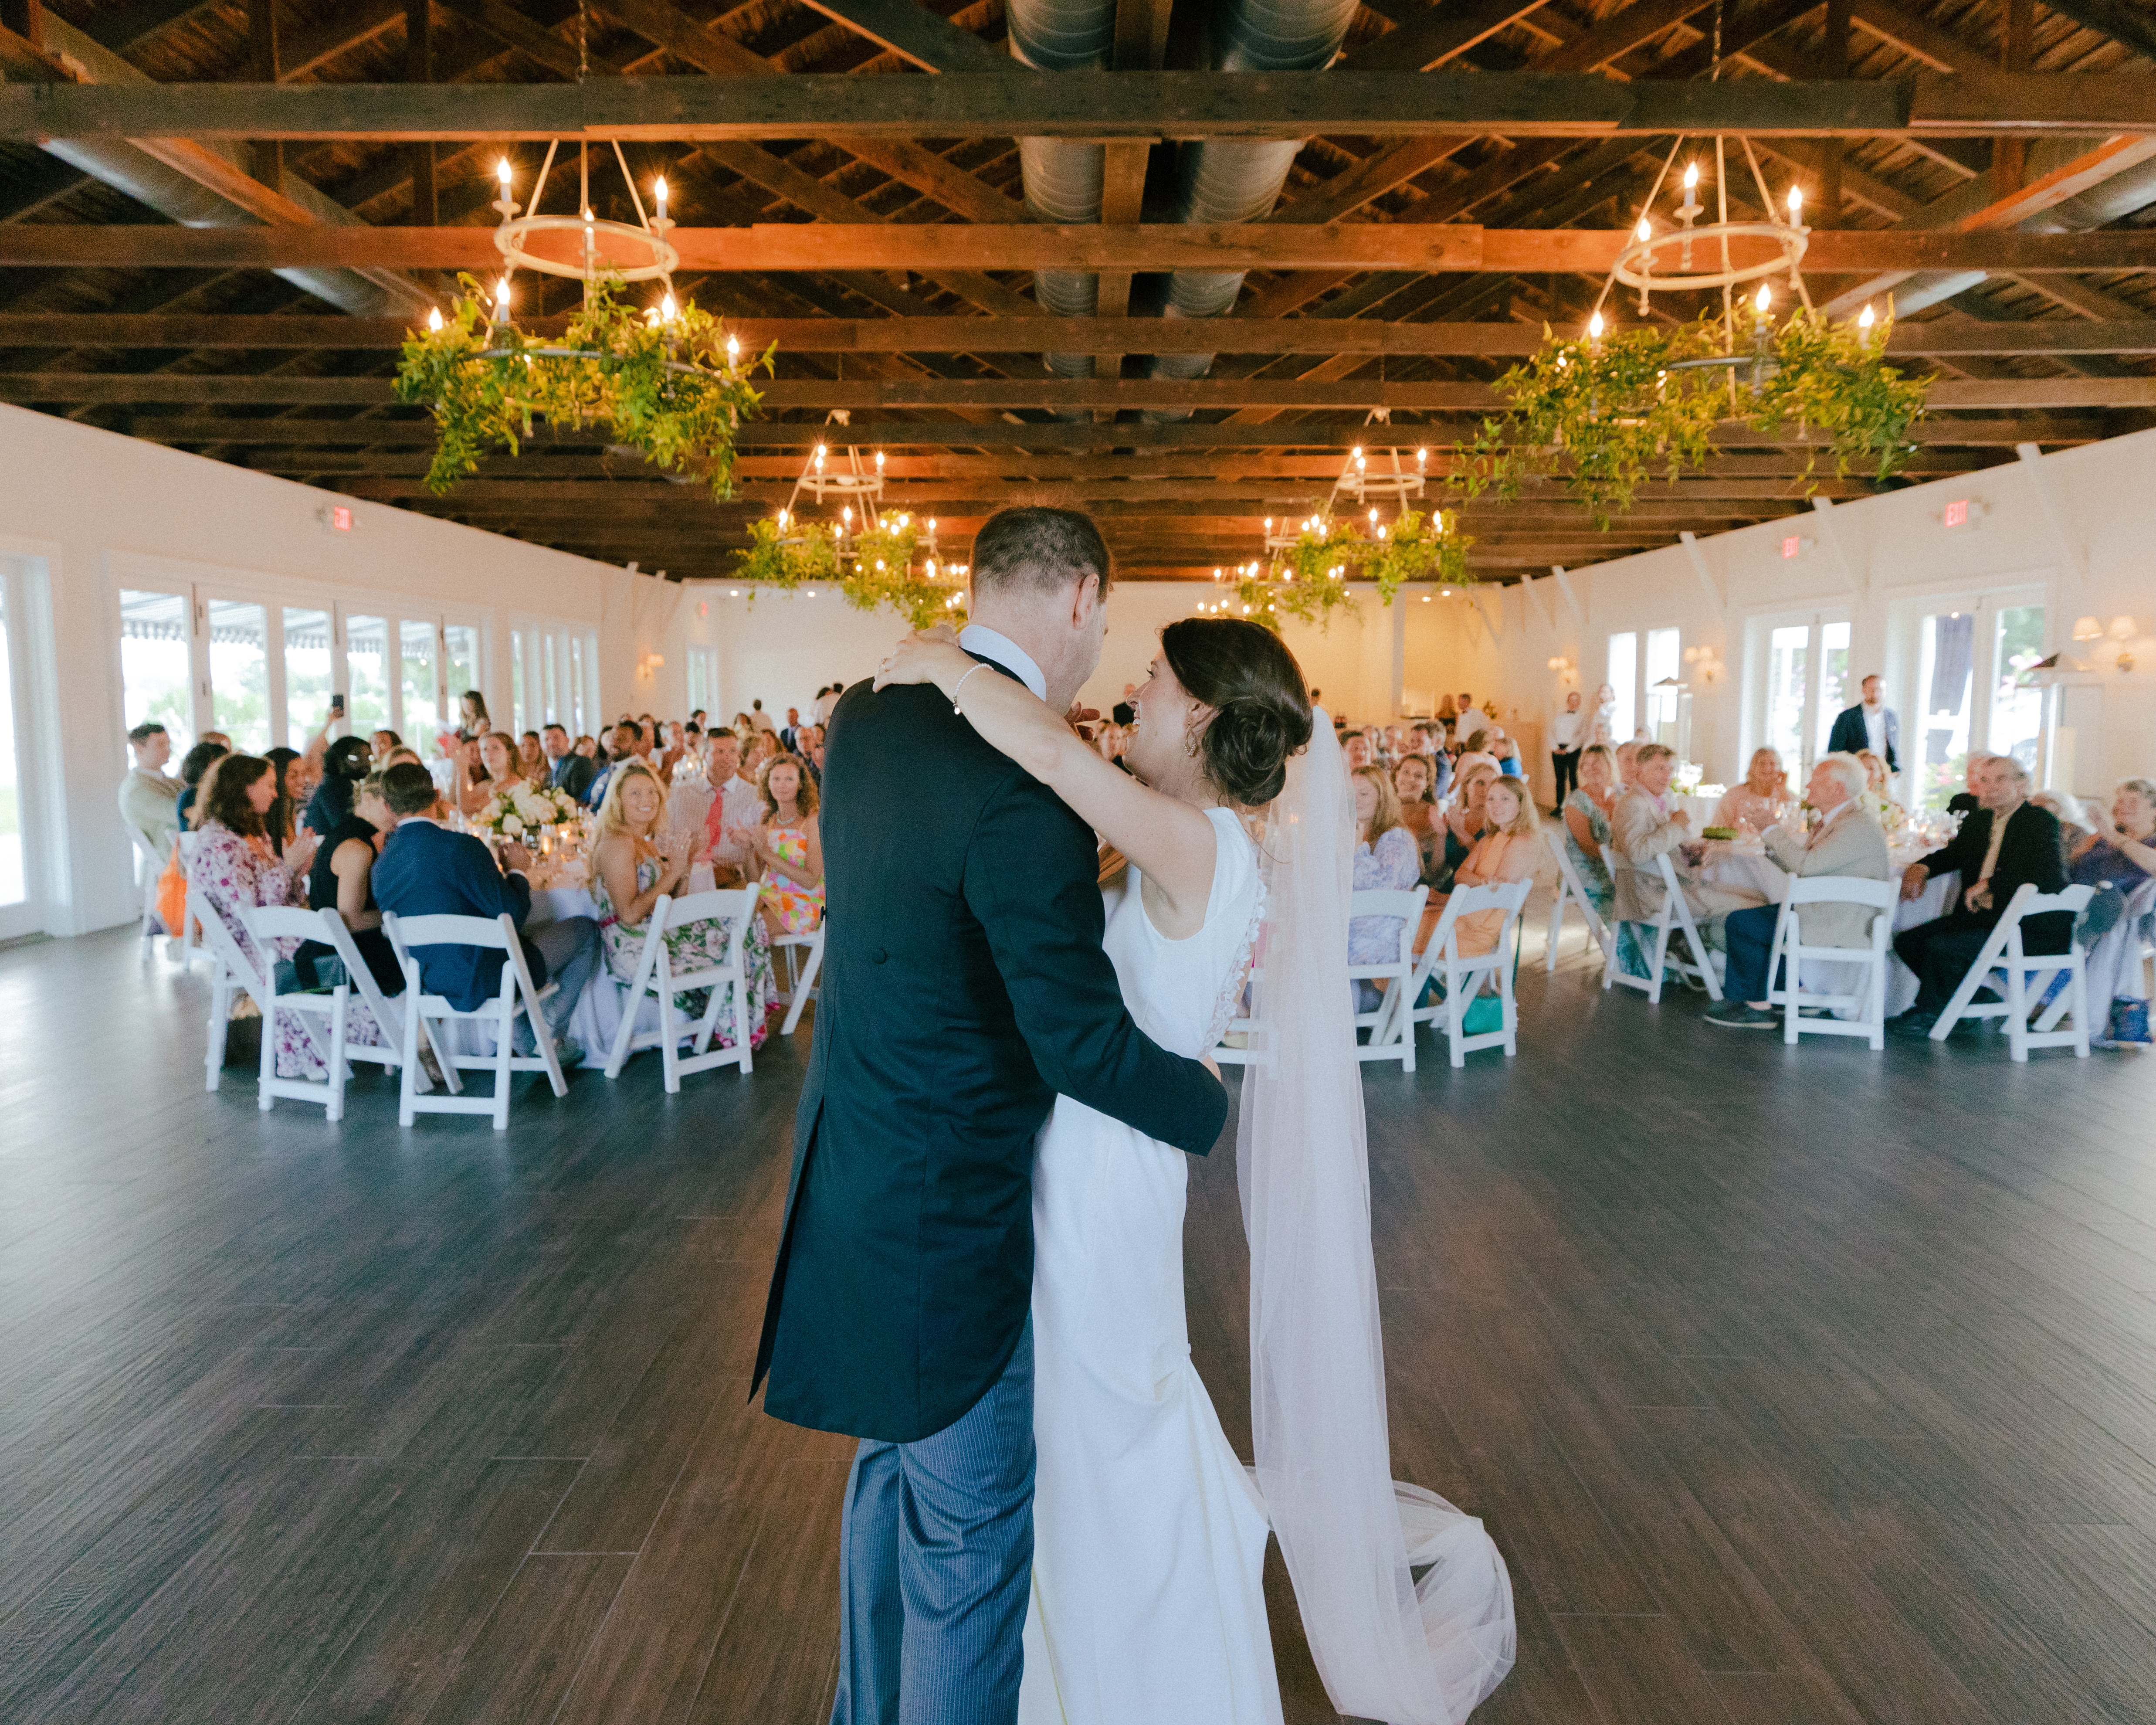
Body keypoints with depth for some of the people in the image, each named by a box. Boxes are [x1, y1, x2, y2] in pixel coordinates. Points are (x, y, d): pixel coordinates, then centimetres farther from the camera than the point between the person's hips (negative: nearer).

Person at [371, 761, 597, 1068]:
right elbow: (513, 913, -20)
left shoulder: (382, 863, 1)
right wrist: (517, 870, -1)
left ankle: (526, 1039, 34)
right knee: (586, 929, 10)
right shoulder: (459, 846, -22)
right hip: (483, 978, -8)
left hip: (434, 981, 8)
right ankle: (549, 1031, 13)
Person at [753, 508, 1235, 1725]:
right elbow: (1084, 1044, -24)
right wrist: (1206, 1102, -5)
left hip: (858, 1163, 9)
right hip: (950, 1212, -9)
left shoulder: (864, 721, 1)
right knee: (975, 1534, 10)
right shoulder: (1025, 790, -26)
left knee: (896, 1469, 27)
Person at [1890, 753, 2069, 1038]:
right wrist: (1921, 867, 6)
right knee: (1907, 941, -2)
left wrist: (1989, 884, -22)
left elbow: (2051, 877, -25)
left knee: (1942, 946, -24)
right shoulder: (1977, 821, 13)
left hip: (2030, 927, -9)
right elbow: (1954, 854, 30)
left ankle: (1927, 1016, 1)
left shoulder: (2042, 822, -10)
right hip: (1981, 918, 9)